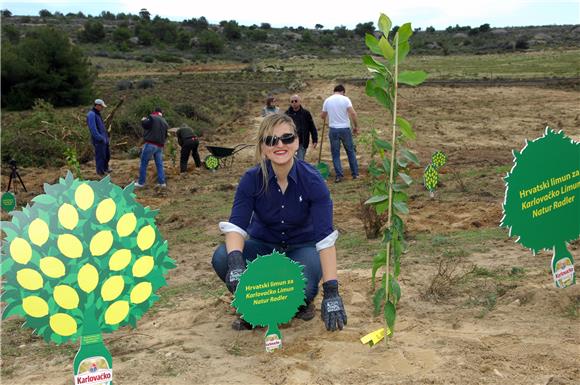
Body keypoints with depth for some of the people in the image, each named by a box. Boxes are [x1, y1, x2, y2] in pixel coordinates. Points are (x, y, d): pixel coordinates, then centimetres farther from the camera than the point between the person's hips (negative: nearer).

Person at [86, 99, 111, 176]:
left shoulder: (97, 113, 13)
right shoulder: (91, 114, -17)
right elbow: (93, 129, -23)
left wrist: (106, 136, 16)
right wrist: (100, 138, -22)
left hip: (104, 138, 9)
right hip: (99, 140, -9)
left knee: (107, 154, 18)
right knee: (100, 156, 0)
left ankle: (105, 168, 36)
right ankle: (100, 172, 12)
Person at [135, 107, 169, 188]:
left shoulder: (152, 117, -7)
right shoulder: (165, 122, 14)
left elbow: (145, 124, -13)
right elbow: (166, 135, 18)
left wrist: (143, 120, 6)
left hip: (150, 144, -6)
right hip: (160, 146, 6)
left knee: (144, 163, 2)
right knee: (159, 164, 10)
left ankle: (141, 182, 4)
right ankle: (162, 182, 8)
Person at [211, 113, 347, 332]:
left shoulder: (312, 180, -23)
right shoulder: (252, 179, -18)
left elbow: (325, 236, -28)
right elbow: (236, 225, -24)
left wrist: (331, 292, -35)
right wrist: (235, 261, -47)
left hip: (302, 247, -2)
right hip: (263, 246, 2)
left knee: (301, 290, -34)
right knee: (221, 258, -28)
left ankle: (303, 301, 6)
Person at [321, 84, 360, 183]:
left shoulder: (327, 100, 3)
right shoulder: (345, 99, -5)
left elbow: (322, 116, 11)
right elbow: (353, 113, -14)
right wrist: (356, 126, -5)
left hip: (333, 129, 1)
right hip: (345, 129, -1)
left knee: (335, 153, 7)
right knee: (350, 151, 12)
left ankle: (339, 175, 2)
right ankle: (355, 173, 16)